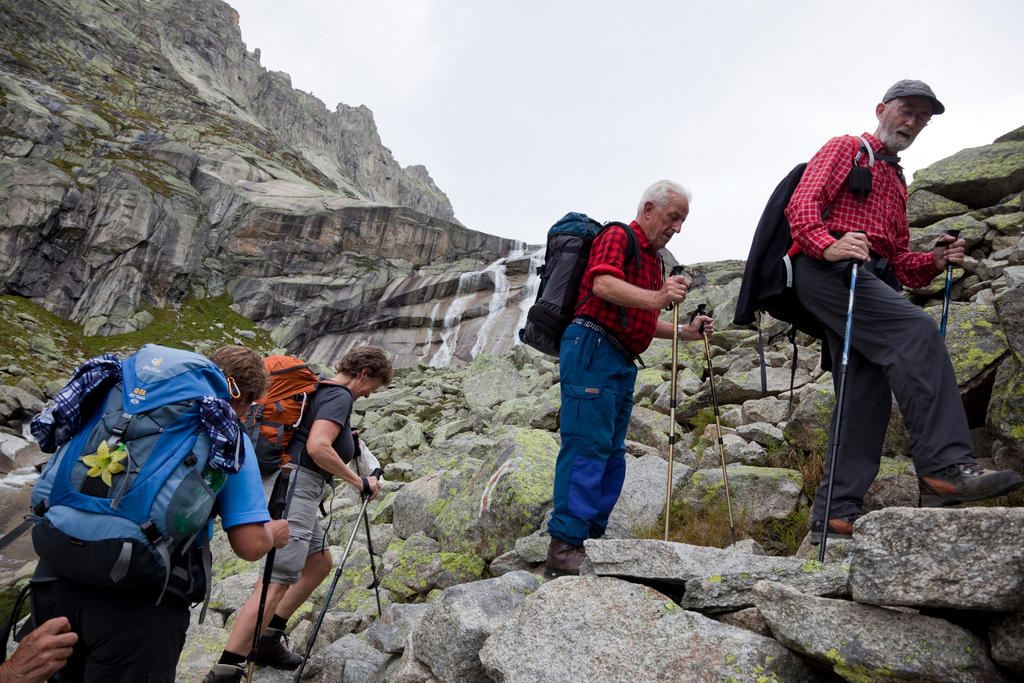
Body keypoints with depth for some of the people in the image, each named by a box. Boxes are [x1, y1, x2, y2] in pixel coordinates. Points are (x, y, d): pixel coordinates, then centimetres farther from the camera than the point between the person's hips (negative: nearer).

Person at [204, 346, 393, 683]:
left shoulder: (319, 389, 19)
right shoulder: (339, 396, -10)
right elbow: (317, 447, -23)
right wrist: (360, 482, -14)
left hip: (290, 487, 11)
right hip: (296, 488, -11)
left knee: (320, 562, 20)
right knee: (276, 582, -11)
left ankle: (267, 639, 25)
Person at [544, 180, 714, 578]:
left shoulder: (653, 259, 27)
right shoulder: (618, 236, -2)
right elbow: (604, 284, -21)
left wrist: (683, 333, 17)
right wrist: (656, 298, -36)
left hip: (623, 361, 10)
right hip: (593, 348, -10)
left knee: (612, 453, 8)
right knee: (587, 446, -14)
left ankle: (592, 541, 15)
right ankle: (564, 549, -12)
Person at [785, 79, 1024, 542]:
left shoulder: (897, 184, 35)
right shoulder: (846, 148, 14)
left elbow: (898, 260, 30)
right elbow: (803, 202, -6)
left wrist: (936, 261, 8)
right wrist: (828, 244, -25)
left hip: (871, 278, 8)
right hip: (827, 268, -8)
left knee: (867, 392, -3)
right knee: (916, 331, -26)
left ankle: (835, 515, -3)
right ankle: (945, 464, -29)